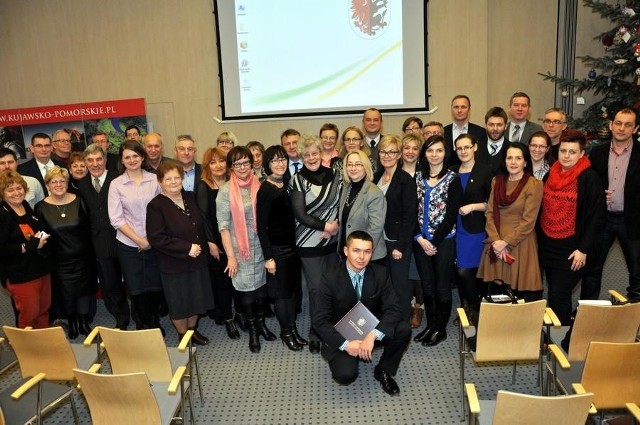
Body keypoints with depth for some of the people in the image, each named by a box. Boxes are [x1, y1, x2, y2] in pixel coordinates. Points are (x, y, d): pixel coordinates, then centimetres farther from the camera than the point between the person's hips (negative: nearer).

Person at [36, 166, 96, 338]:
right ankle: (71, 322, 35)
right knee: (66, 292, 12)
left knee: (84, 287, 11)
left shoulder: (78, 201, -5)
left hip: (82, 256, 1)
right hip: (60, 260, 0)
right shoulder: (41, 207, -6)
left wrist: (90, 251, -4)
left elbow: (87, 227, -3)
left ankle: (84, 322, 30)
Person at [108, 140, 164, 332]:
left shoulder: (155, 180, 0)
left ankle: (154, 321, 32)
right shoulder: (116, 184, -2)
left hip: (155, 244, 1)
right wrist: (139, 240, -10)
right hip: (129, 245, 0)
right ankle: (144, 323, 30)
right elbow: (116, 219, -5)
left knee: (156, 286, 8)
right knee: (136, 288, 8)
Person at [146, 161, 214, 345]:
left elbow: (202, 224, 17)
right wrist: (187, 248, -22)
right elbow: (156, 238, -21)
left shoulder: (190, 197, 4)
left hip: (198, 260, 5)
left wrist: (208, 243, 5)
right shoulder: (156, 206, -15)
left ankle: (193, 329, 39)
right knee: (179, 302, 10)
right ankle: (183, 335, 31)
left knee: (196, 297, 17)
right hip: (174, 265, -5)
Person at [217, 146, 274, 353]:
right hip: (240, 249, -3)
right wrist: (230, 256, -11)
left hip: (261, 246, 3)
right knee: (246, 288, 5)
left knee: (262, 285, 11)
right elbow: (223, 225, -8)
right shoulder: (225, 191, -7)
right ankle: (252, 330, 23)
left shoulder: (259, 186, 1)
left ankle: (261, 322, 33)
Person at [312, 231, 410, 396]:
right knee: (345, 375, -27)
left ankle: (384, 370, 3)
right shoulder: (330, 278, -18)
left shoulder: (380, 273, -10)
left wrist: (373, 335, -31)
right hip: (341, 337, -3)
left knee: (403, 329, -22)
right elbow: (319, 320, -17)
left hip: (372, 331, 3)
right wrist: (345, 344, -28)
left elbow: (393, 309, -14)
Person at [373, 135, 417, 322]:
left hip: (398, 242, -5)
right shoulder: (376, 178, 9)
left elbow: (410, 215, -13)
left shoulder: (406, 180, -10)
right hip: (379, 240, 6)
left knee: (400, 284, 2)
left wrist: (400, 246, -16)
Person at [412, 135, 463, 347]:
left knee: (442, 287, 5)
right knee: (427, 285, 12)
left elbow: (451, 215, -10)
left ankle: (441, 329, 19)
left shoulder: (452, 179, -5)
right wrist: (420, 238, -8)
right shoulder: (418, 178, 6)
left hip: (444, 241, -4)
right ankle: (430, 325, 26)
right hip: (420, 241, 4)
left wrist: (434, 241, -12)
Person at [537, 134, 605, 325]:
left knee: (558, 295, -6)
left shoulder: (590, 178, -10)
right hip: (548, 247, 6)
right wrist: (539, 241, 12)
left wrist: (583, 249, -14)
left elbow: (596, 216, -11)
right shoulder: (551, 175, 8)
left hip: (571, 250, -6)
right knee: (555, 293, 13)